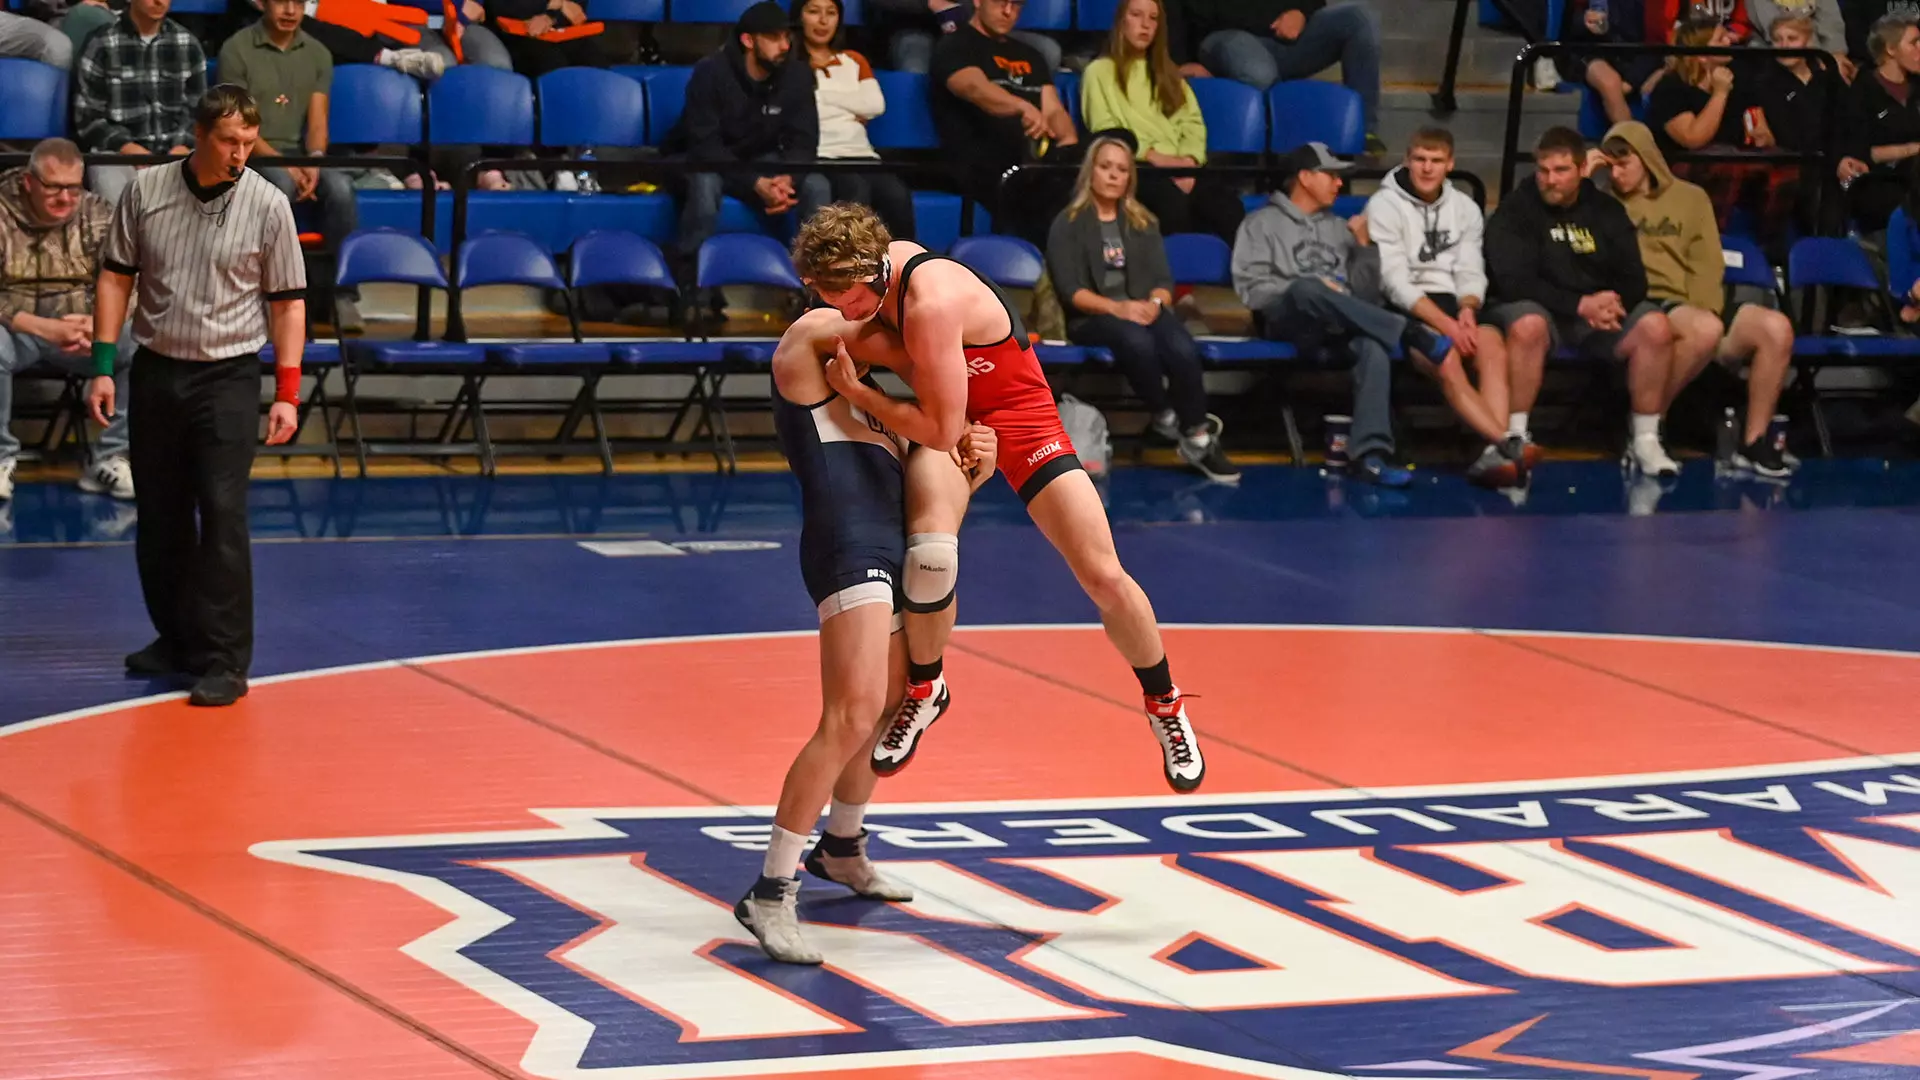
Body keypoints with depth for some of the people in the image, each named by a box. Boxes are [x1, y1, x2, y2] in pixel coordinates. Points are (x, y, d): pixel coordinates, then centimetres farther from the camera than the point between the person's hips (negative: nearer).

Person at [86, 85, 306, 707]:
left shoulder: (268, 206, -6)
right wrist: (103, 367, 2)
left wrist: (287, 393, -6)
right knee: (159, 516, 9)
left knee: (223, 514, -12)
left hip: (228, 377, -3)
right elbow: (116, 277, 7)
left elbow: (287, 303, -1)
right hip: (154, 371, 3)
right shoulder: (145, 192, 0)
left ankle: (224, 661, -9)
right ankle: (176, 639, 25)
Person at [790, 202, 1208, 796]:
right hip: (948, 411, 5)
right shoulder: (877, 265, -12)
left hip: (1015, 412, -5)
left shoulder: (932, 306, -36)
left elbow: (942, 429, -29)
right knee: (930, 556, -24)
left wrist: (855, 391, -23)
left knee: (1104, 576, -8)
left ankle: (1164, 704, 17)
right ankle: (924, 690, 2)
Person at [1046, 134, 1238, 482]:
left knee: (1181, 347, -33)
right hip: (1091, 318, -3)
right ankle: (1167, 419, -24)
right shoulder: (1069, 224, 6)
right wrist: (1116, 308, -22)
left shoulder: (1142, 223, 20)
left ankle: (1198, 438, -28)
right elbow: (1070, 290, -6)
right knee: (1136, 340, -40)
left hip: (1144, 312, 3)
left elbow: (1163, 280, 10)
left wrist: (1154, 303, -15)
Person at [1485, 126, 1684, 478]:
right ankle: (1516, 437, -29)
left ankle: (1645, 441, -13)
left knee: (1656, 327, -23)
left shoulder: (1607, 211, 9)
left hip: (1600, 314, 4)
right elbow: (1514, 281, -15)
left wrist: (1611, 304, -21)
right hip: (1540, 308, -4)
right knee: (1527, 326, -39)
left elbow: (1633, 280, 4)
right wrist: (1580, 304, -23)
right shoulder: (1514, 211, -3)